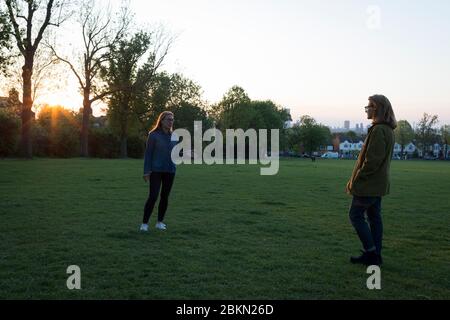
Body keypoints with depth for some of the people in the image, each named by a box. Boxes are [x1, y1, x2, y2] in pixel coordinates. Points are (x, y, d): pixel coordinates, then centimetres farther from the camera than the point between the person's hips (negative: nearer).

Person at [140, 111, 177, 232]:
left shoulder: (173, 136, 7)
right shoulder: (154, 135, -6)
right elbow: (148, 153, -6)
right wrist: (147, 171, -11)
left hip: (170, 171, 5)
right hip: (156, 171, -5)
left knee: (165, 196, 8)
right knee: (153, 196, -9)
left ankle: (160, 222, 20)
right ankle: (144, 223, 0)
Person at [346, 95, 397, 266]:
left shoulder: (378, 130, -20)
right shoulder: (387, 130, 13)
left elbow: (372, 160, -24)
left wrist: (356, 180, -15)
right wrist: (356, 180, 17)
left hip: (368, 184, -10)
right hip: (378, 184, 10)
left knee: (356, 214, -1)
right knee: (374, 217, 13)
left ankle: (371, 252, 2)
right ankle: (374, 255, 20)